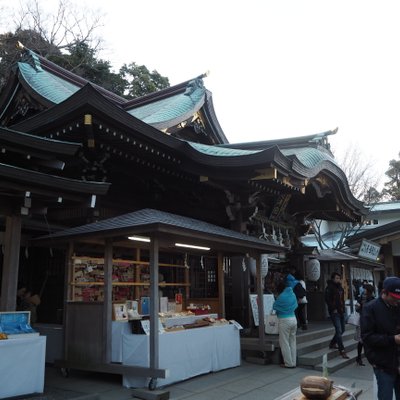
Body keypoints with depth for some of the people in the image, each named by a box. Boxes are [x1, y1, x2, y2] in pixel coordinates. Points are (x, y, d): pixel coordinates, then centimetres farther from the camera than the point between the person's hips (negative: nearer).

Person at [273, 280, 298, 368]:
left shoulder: (281, 297, -14)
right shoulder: (292, 295, 5)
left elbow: (274, 307, -3)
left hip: (284, 320, -7)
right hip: (293, 319, 7)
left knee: (284, 343, 3)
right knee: (292, 342, 14)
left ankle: (289, 363, 6)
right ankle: (293, 362, 18)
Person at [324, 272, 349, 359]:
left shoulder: (340, 287, 15)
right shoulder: (329, 288, -9)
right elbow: (327, 299, -15)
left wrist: (343, 308, 11)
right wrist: (333, 309, -16)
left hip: (341, 311, 8)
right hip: (334, 312, -8)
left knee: (342, 330, 15)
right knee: (339, 330, -12)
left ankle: (332, 344, 32)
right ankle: (342, 350, -10)